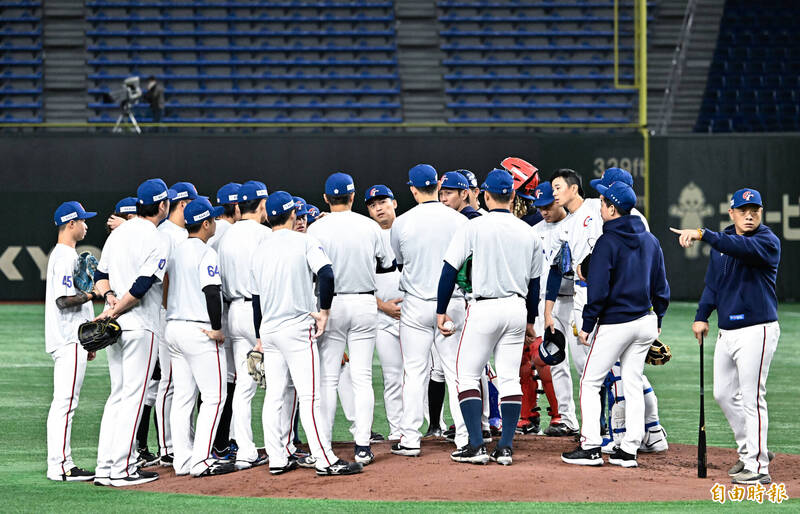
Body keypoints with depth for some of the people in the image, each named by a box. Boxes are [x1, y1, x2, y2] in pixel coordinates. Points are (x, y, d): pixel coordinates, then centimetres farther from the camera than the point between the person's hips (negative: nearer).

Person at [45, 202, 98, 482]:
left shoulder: (62, 254, 20)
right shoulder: (66, 257, -13)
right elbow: (63, 300, -22)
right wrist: (96, 293, -16)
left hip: (72, 340, 11)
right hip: (69, 342, -11)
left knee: (64, 403, 10)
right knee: (65, 402, -11)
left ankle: (61, 463, 12)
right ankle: (59, 466, -12)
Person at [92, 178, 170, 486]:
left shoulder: (118, 233, 13)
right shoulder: (156, 242, -12)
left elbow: (100, 274, 13)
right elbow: (141, 287, -19)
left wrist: (109, 296, -3)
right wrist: (113, 312, -12)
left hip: (114, 327, 8)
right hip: (140, 326, -8)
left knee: (118, 396, 12)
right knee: (133, 396, -4)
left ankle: (105, 468, 10)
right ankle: (123, 469, -5)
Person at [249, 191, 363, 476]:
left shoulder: (259, 251, 11)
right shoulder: (304, 241, -5)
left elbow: (256, 299, 16)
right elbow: (326, 274, -20)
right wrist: (324, 311, -9)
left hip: (268, 330, 6)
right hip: (297, 327, -6)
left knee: (273, 397, 9)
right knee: (310, 396, -8)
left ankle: (277, 460, 11)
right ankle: (324, 460, -10)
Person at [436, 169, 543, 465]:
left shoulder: (474, 228, -6)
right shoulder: (528, 233, 7)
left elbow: (450, 271, -7)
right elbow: (534, 282, 14)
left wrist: (441, 311, 1)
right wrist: (530, 321, 24)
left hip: (484, 308, -4)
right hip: (517, 308, 4)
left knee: (467, 374, 3)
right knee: (510, 378, 8)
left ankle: (476, 446, -4)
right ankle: (505, 448, 5)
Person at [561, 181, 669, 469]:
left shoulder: (607, 242, -14)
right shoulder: (650, 240, 7)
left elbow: (598, 290, -16)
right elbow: (661, 286, 12)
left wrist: (587, 324, -9)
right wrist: (657, 321, 21)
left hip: (613, 324, -7)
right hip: (644, 322, 7)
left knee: (590, 382, 3)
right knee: (633, 384, 10)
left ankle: (590, 447, -3)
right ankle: (629, 450, 10)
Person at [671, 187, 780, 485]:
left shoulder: (768, 242, -11)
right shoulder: (722, 241, 13)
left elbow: (742, 247, -31)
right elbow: (712, 283, 18)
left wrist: (703, 234, -42)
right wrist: (702, 316, 5)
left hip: (756, 331, -8)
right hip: (727, 331, 8)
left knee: (752, 398, -9)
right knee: (724, 394, 13)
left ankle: (758, 466, -6)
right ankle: (749, 451, 27)